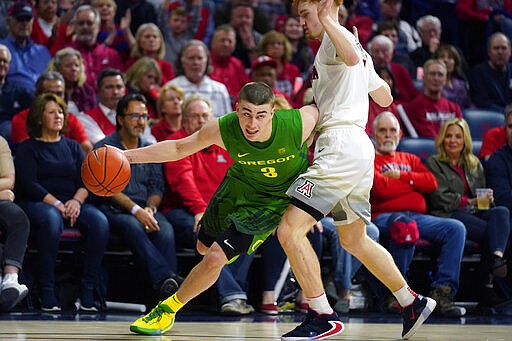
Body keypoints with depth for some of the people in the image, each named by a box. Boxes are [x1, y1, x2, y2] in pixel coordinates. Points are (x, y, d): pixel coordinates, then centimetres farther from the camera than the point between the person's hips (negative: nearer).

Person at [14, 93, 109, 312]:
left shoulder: (72, 147, 22)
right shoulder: (28, 148, 8)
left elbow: (86, 181, 11)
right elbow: (28, 184, -6)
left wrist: (77, 200, -11)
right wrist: (57, 204, -17)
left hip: (71, 204, 4)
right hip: (37, 203, -4)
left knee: (100, 222, -28)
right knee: (51, 219, -40)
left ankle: (88, 293, -27)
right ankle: (47, 293, -37)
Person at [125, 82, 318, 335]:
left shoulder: (298, 125, -38)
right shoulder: (223, 129, -30)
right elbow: (179, 149, -13)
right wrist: (129, 156, -21)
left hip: (275, 198, -3)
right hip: (240, 183, 3)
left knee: (215, 259, -9)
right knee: (204, 247, 22)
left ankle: (168, 311, 13)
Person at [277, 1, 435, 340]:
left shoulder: (335, 37, -5)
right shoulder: (356, 46, 24)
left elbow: (352, 57, -31)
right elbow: (385, 98, 32)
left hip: (340, 144, -11)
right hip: (359, 148, 11)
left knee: (290, 230, -14)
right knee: (354, 240, 22)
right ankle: (413, 303, 28)